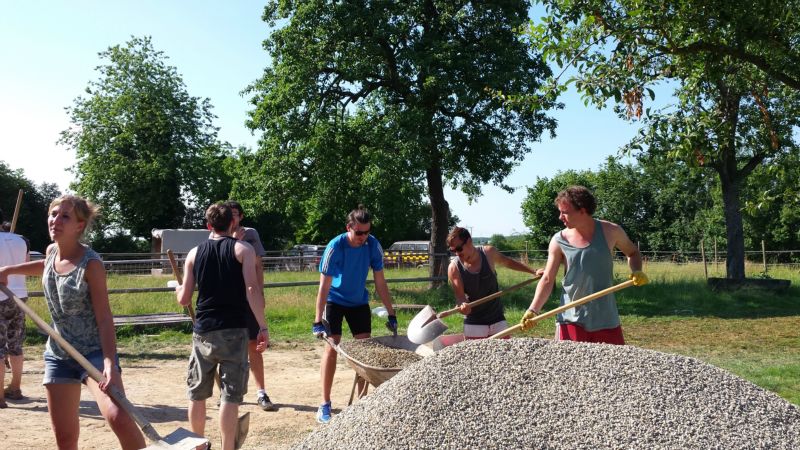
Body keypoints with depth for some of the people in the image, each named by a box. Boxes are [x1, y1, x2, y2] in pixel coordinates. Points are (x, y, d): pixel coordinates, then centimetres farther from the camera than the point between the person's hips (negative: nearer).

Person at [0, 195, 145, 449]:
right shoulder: (51, 251, 1)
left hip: (94, 353, -6)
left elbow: (104, 318, -21)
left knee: (119, 418, -27)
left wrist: (109, 363, -31)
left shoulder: (91, 264, -19)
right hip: (58, 355, 7)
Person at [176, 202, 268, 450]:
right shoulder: (243, 249, 0)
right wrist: (263, 326, -12)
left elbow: (184, 299, 9)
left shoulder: (195, 253, 9)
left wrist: (178, 289, 32)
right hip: (233, 330, -3)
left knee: (197, 393, 16)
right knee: (230, 394, 0)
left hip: (203, 331, 3)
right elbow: (252, 289, -13)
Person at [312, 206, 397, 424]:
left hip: (359, 301, 4)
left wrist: (391, 315, -9)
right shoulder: (335, 247, -26)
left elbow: (380, 283, -9)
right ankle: (325, 404, -2)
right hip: (335, 301, -3)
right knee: (332, 347, -10)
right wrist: (318, 322, -30)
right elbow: (324, 286, -26)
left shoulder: (373, 245, -16)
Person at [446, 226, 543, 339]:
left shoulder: (488, 252, -8)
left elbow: (508, 262, 12)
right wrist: (462, 306, -39)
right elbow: (460, 297, -15)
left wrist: (533, 271, 15)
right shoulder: (454, 268, -14)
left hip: (497, 320, 2)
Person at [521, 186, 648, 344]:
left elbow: (632, 252, 15)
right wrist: (533, 310, -15)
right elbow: (547, 280, -3)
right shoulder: (559, 241, -6)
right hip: (571, 319, -1)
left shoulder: (610, 231, -4)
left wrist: (637, 271, -6)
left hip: (606, 319, 1)